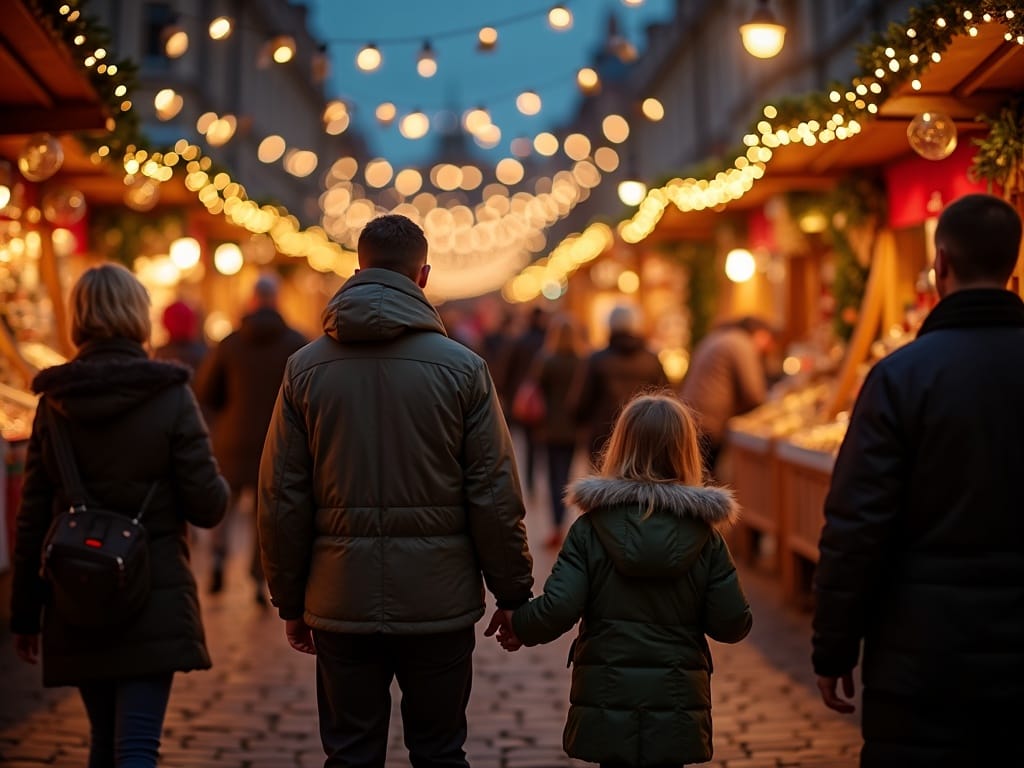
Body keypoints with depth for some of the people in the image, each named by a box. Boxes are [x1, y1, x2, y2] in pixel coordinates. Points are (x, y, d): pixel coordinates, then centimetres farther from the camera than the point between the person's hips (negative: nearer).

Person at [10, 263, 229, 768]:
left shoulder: (54, 403, 2)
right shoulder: (170, 397, -8)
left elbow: (33, 518, 5)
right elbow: (207, 506, -9)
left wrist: (24, 614, 12)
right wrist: (218, 486, 15)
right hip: (154, 600, -4)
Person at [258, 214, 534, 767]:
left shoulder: (305, 368, 0)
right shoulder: (462, 368, -5)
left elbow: (281, 498, 1)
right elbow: (495, 495, -5)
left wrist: (290, 601, 10)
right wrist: (512, 593, 5)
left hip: (342, 603, 1)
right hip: (439, 604, -1)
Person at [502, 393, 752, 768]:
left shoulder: (590, 529, -6)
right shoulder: (706, 537, -3)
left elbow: (558, 610, -13)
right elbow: (732, 624, -4)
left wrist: (518, 628, 6)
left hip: (607, 699, -1)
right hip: (677, 700, 1)